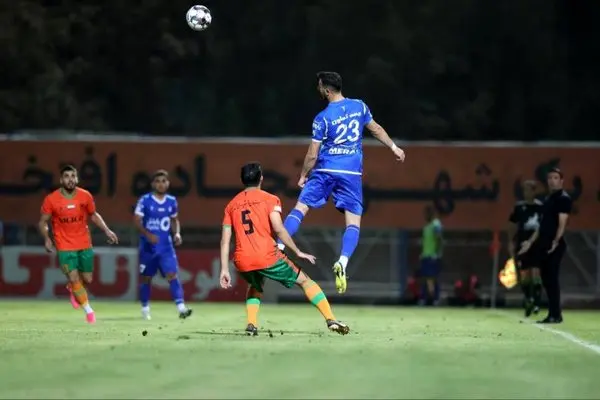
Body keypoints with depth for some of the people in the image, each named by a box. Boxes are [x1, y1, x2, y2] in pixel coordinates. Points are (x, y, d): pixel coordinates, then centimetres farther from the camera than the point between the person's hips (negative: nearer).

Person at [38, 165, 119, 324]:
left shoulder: (85, 196, -4)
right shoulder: (51, 200, -11)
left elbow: (94, 215, 12)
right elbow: (43, 222, -1)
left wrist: (107, 230, 2)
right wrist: (47, 239, -17)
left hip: (84, 245, 3)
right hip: (65, 246, -3)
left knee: (87, 279, 8)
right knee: (74, 278, -11)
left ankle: (73, 288, 43)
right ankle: (89, 311, 2)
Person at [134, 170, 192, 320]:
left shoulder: (172, 201, 6)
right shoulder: (145, 200, -7)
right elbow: (137, 220, -9)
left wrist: (177, 233, 1)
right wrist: (148, 234, -24)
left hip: (166, 246, 2)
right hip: (148, 247, -2)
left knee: (172, 274, -13)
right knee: (146, 277, 8)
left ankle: (181, 308, -23)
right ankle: (145, 309, 26)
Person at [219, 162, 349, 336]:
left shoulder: (231, 205, 17)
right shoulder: (269, 199, 5)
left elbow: (225, 240, 11)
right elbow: (278, 229, -10)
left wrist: (224, 270, 10)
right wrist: (298, 252, -4)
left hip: (242, 262, 4)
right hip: (267, 257, -4)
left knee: (255, 286, 35)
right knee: (305, 281, 12)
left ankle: (251, 324, 13)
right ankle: (331, 320, 0)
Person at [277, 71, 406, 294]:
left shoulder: (323, 118, -6)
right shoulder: (359, 106, 3)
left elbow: (312, 154, -3)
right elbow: (376, 129, 17)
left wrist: (303, 176, 11)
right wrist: (394, 148, 31)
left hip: (325, 171, -2)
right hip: (351, 173, 2)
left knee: (300, 208, 6)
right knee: (353, 221, 0)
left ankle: (279, 248, -6)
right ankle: (343, 261, -21)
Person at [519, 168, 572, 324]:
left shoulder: (564, 198, -7)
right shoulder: (548, 199, 20)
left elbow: (562, 222, -17)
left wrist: (556, 241, -29)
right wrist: (530, 242, 24)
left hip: (555, 245, -9)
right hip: (544, 244, 9)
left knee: (552, 279, -10)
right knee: (546, 279, 8)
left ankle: (556, 315, -8)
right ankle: (552, 314, 13)